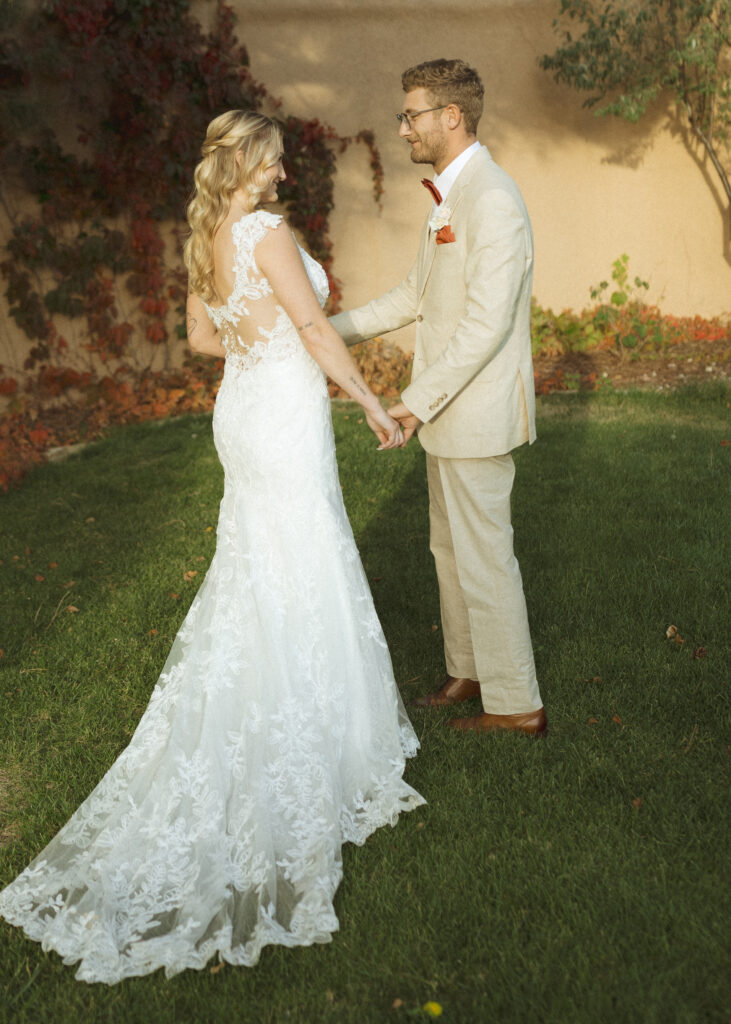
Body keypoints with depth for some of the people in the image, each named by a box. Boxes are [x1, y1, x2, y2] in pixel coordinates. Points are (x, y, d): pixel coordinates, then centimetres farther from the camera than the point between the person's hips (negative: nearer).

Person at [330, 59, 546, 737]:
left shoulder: (492, 199, -19)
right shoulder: (451, 197, 13)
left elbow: (487, 322, -25)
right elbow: (417, 293, 21)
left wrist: (419, 400, -23)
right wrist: (334, 328, 18)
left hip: (476, 412, -10)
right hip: (450, 409, 10)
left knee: (483, 558, 0)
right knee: (450, 548, 19)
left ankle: (515, 704, 15)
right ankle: (468, 672, 35)